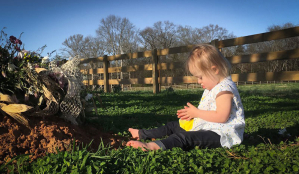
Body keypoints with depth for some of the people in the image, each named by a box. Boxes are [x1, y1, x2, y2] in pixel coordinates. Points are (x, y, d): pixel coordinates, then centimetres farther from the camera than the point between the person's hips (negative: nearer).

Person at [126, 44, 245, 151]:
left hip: (219, 134, -10)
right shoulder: (212, 88, 15)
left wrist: (196, 112, -19)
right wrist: (192, 112, 4)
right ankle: (141, 134, 18)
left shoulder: (224, 89, -19)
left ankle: (154, 146, -52)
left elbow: (222, 116, -29)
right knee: (173, 126, 10)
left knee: (187, 137, -34)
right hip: (206, 127, 10)